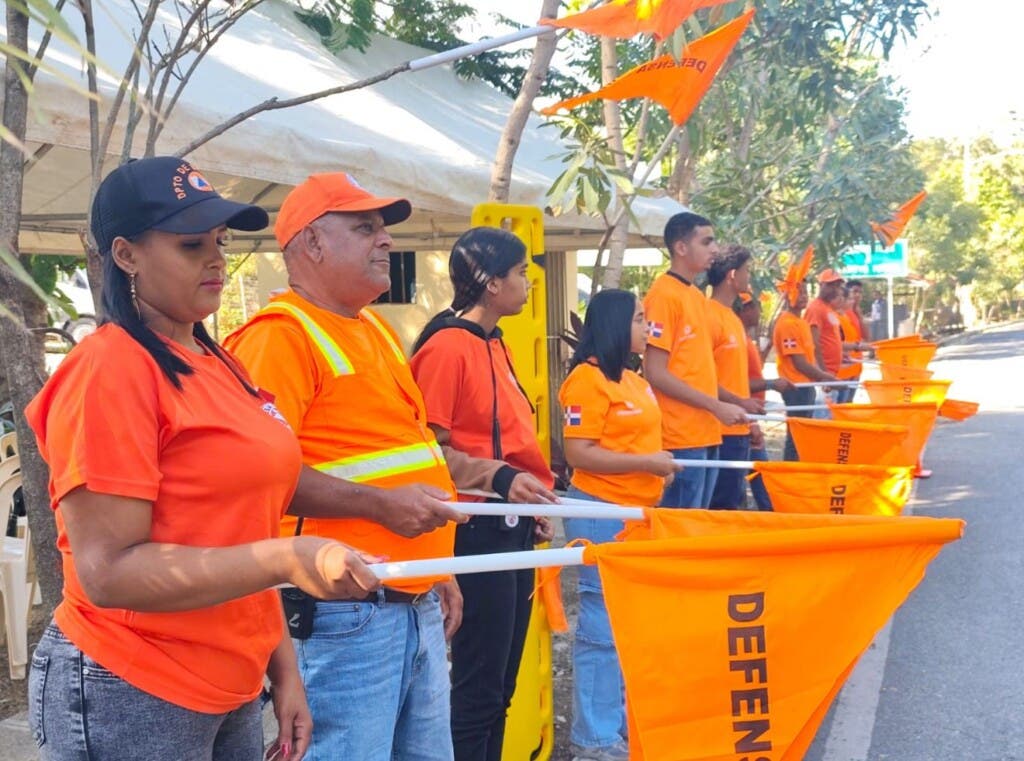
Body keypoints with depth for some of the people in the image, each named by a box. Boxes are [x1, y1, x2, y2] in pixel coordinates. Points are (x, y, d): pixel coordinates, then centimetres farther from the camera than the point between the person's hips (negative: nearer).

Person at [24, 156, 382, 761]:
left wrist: (283, 672, 11)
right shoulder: (110, 369, -16)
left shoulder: (219, 364, 7)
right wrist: (285, 559, -26)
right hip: (129, 699, -7)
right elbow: (108, 570, -21)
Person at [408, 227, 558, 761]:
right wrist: (498, 480, -25)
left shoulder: (492, 342, 13)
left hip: (511, 529, 9)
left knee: (500, 684, 16)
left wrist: (532, 502, 18)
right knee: (478, 687, 0)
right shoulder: (447, 346, -14)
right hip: (479, 531, -9)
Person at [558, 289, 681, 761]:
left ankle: (626, 717, 30)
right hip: (602, 514, -9)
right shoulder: (588, 378, -14)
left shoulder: (631, 379, 14)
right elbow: (578, 453, -19)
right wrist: (646, 462, -18)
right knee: (604, 624, -3)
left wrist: (658, 463, 9)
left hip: (637, 512, 9)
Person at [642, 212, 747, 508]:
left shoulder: (697, 296, 14)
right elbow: (655, 373, -16)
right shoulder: (665, 295, -12)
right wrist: (716, 405, -15)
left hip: (707, 434, 9)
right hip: (681, 437, -9)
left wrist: (728, 408, 13)